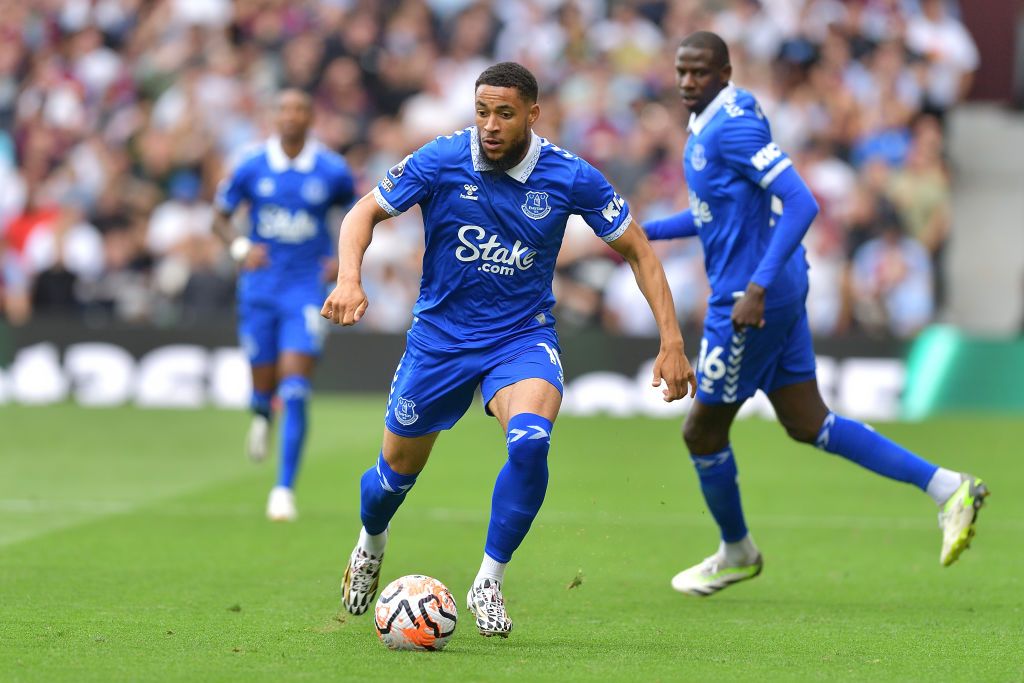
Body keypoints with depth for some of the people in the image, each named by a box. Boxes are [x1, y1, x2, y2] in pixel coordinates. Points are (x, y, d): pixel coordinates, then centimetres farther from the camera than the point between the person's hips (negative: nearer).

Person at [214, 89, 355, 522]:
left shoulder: (332, 172, -3)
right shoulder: (252, 168, -2)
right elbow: (220, 217, 7)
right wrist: (240, 247, -13)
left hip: (307, 288, -1)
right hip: (260, 287, 2)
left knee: (294, 392, -14)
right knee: (265, 386, 8)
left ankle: (284, 490, -11)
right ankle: (261, 416, 48)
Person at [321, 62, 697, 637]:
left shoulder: (570, 177, -14)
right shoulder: (441, 162, -15)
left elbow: (637, 249, -4)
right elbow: (365, 213, -6)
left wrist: (672, 342, -10)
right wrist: (350, 279, -26)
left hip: (523, 336, -1)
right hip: (440, 335, 1)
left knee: (530, 441, -30)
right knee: (398, 470, 12)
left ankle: (489, 583, -14)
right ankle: (371, 543, 49)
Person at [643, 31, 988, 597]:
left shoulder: (733, 127, -19)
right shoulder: (706, 126, 13)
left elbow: (801, 203, -27)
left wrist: (756, 288, -32)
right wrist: (644, 232, 19)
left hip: (748, 303, -10)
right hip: (781, 293, 10)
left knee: (702, 431, 7)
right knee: (808, 425, 11)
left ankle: (735, 552, 28)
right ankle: (947, 489, 6)